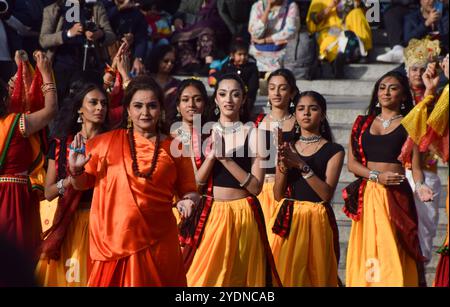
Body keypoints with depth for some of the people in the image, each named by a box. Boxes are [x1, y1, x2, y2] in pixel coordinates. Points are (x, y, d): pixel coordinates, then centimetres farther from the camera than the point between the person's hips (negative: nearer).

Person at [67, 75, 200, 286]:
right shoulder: (107, 142, 5)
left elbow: (190, 192, 12)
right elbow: (82, 184, 12)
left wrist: (187, 202, -9)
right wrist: (75, 169, -8)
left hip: (157, 243, 0)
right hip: (113, 240, 0)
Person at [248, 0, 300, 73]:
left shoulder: (291, 6, -4)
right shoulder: (257, 6, 0)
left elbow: (289, 32, -14)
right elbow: (255, 34, -11)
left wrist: (263, 40, -11)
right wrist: (267, 10, -16)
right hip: (260, 55, 1)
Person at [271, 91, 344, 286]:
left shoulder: (333, 151, 0)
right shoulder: (287, 148, 10)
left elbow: (326, 193, -12)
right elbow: (278, 195, 5)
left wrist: (301, 165, -18)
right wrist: (284, 166, -12)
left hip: (317, 220, -3)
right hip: (288, 220, 3)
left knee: (316, 275, 3)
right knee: (286, 275, 1)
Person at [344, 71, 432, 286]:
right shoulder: (363, 123, 14)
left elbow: (415, 166, 0)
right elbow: (351, 163, 8)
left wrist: (420, 186, -21)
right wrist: (376, 176, -9)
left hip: (396, 196, -3)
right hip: (366, 196, 3)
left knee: (393, 256, -10)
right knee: (365, 255, 2)